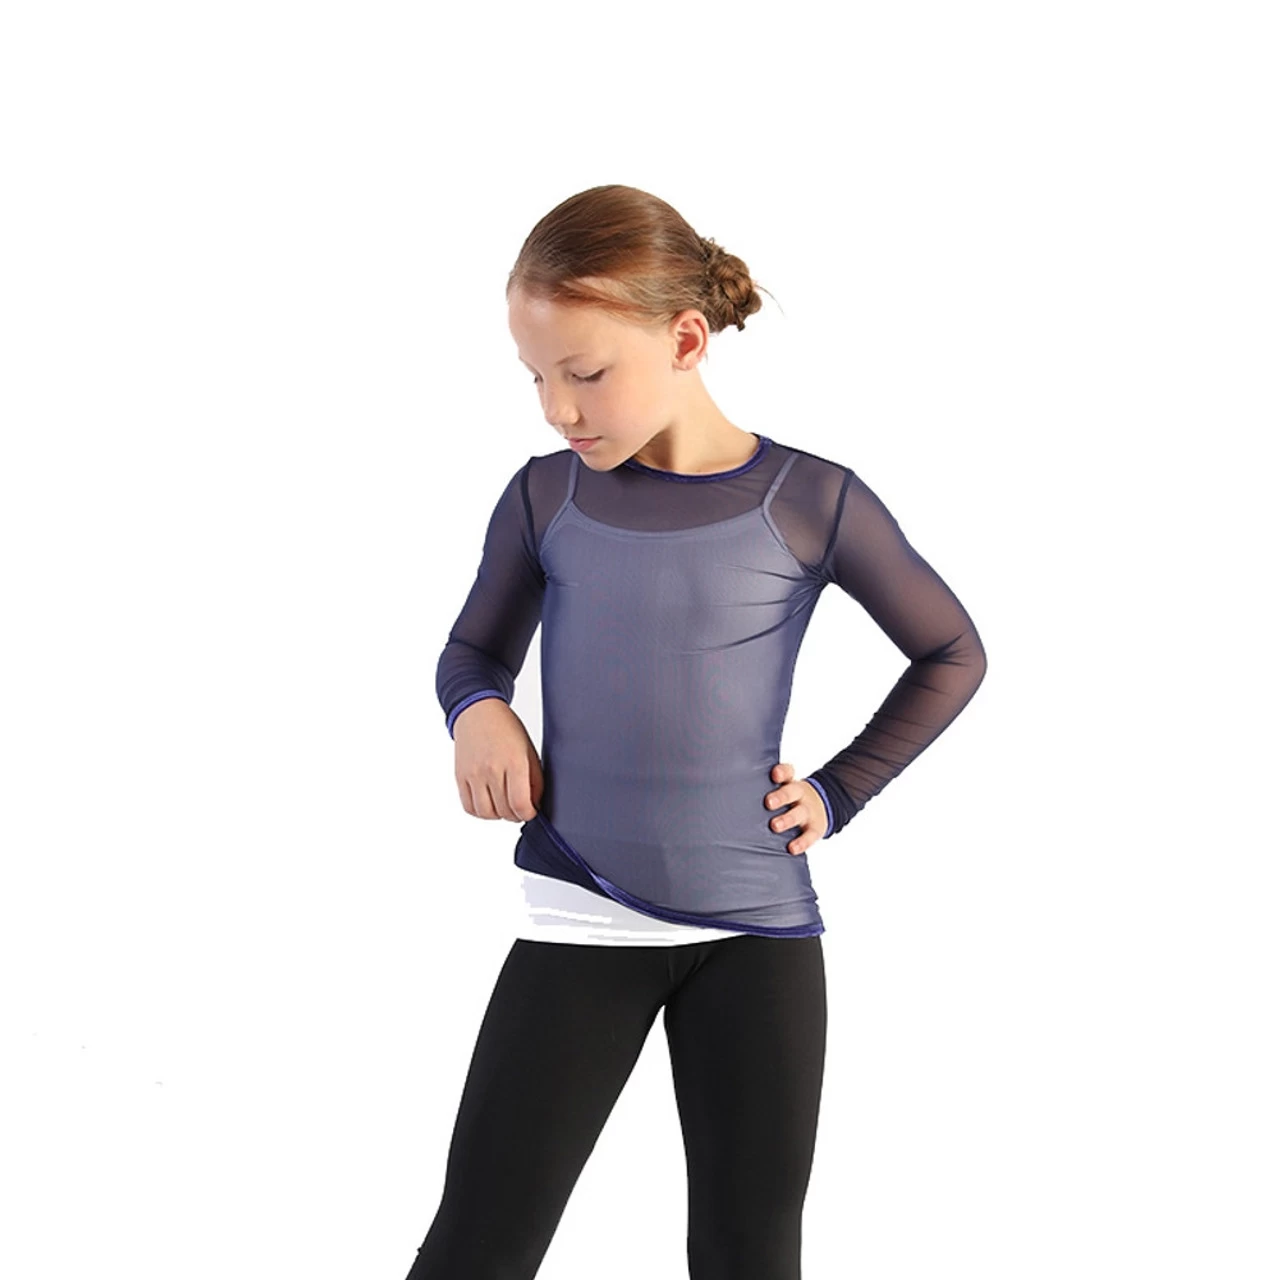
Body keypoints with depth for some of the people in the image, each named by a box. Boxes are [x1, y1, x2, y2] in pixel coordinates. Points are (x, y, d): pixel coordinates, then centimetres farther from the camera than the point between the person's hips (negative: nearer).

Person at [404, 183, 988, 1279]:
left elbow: (953, 654, 9)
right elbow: (476, 648, 17)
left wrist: (838, 793, 2)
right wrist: (478, 711, -5)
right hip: (577, 922, 1)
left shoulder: (809, 504, -4)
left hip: (761, 928, -1)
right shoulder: (545, 499, 2)